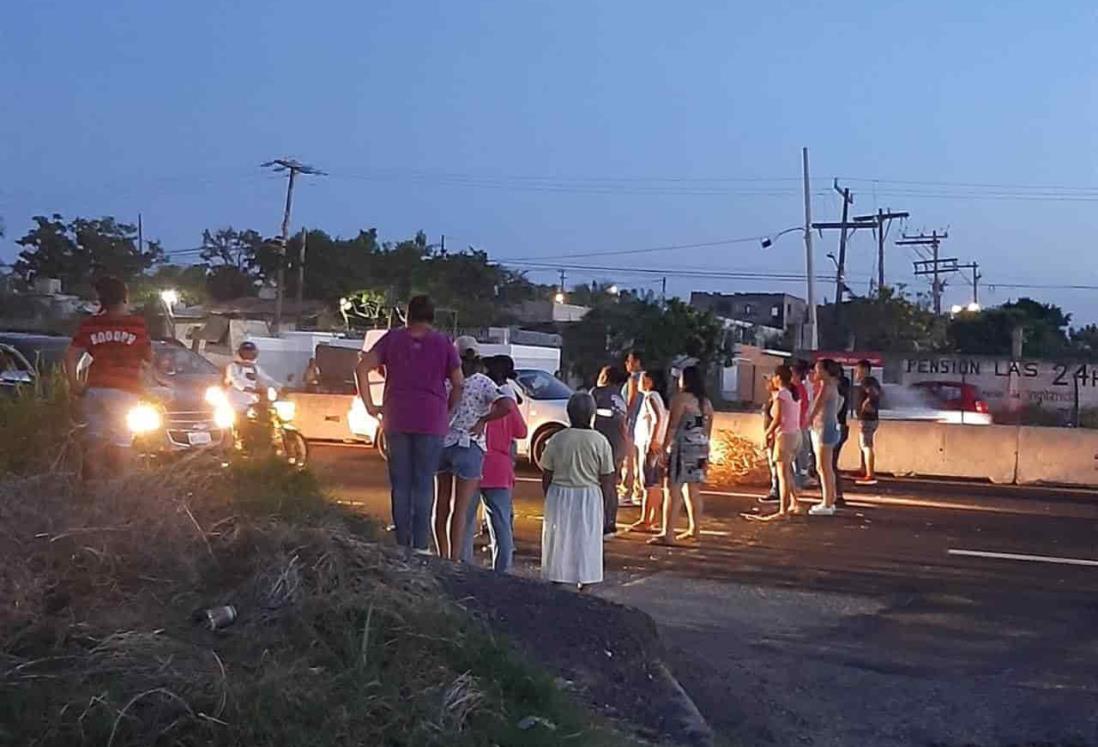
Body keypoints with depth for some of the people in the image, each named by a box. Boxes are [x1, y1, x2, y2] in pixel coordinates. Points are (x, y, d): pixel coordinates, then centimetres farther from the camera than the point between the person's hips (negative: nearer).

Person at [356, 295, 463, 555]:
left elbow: (362, 368, -1)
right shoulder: (443, 343, 4)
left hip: (396, 419, 1)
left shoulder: (393, 338, 7)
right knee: (424, 483, 2)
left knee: (400, 483, 7)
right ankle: (421, 545, -2)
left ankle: (402, 543, 8)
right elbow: (459, 384, 0)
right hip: (431, 421, -1)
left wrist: (370, 406, 3)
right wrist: (447, 411, 10)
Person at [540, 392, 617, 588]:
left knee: (558, 540, 11)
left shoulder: (557, 440, -5)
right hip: (589, 497, -1)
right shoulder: (600, 442, -7)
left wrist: (549, 499, 14)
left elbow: (546, 477, 0)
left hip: (559, 495, 1)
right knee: (586, 541, 8)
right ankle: (584, 584, 11)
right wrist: (604, 503, 10)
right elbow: (606, 480, -3)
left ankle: (556, 585, 16)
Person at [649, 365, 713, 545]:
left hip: (682, 447, -8)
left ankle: (667, 534, -12)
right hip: (700, 448, 8)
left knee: (673, 490, -9)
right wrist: (705, 453, 22)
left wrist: (664, 448, -11)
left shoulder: (681, 398, -8)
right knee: (693, 491, 15)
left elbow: (672, 426, -13)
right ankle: (695, 529, 21)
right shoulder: (706, 401, 14)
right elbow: (707, 430, 17)